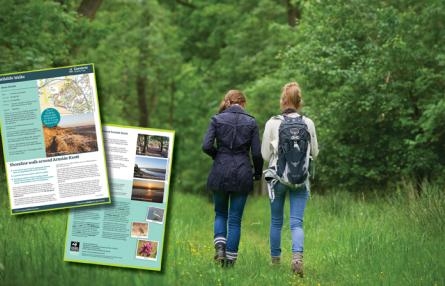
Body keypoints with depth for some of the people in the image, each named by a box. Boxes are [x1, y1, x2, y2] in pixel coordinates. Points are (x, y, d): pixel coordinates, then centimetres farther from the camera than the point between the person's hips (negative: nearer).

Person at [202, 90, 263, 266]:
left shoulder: (217, 119, -1)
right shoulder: (251, 122, 0)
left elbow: (206, 146, -9)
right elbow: (257, 153, -2)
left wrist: (218, 156, 12)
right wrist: (258, 173, 15)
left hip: (220, 173, 0)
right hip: (242, 174, 0)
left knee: (220, 214, 18)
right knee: (235, 219, 7)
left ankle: (220, 245, -4)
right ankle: (230, 257, 5)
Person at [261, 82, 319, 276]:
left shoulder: (272, 123, -7)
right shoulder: (308, 123, -2)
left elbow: (265, 154, -1)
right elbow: (314, 153, 7)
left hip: (278, 176, 0)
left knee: (276, 222, 15)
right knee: (297, 222, -3)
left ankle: (275, 260, 24)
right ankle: (297, 256, -26)